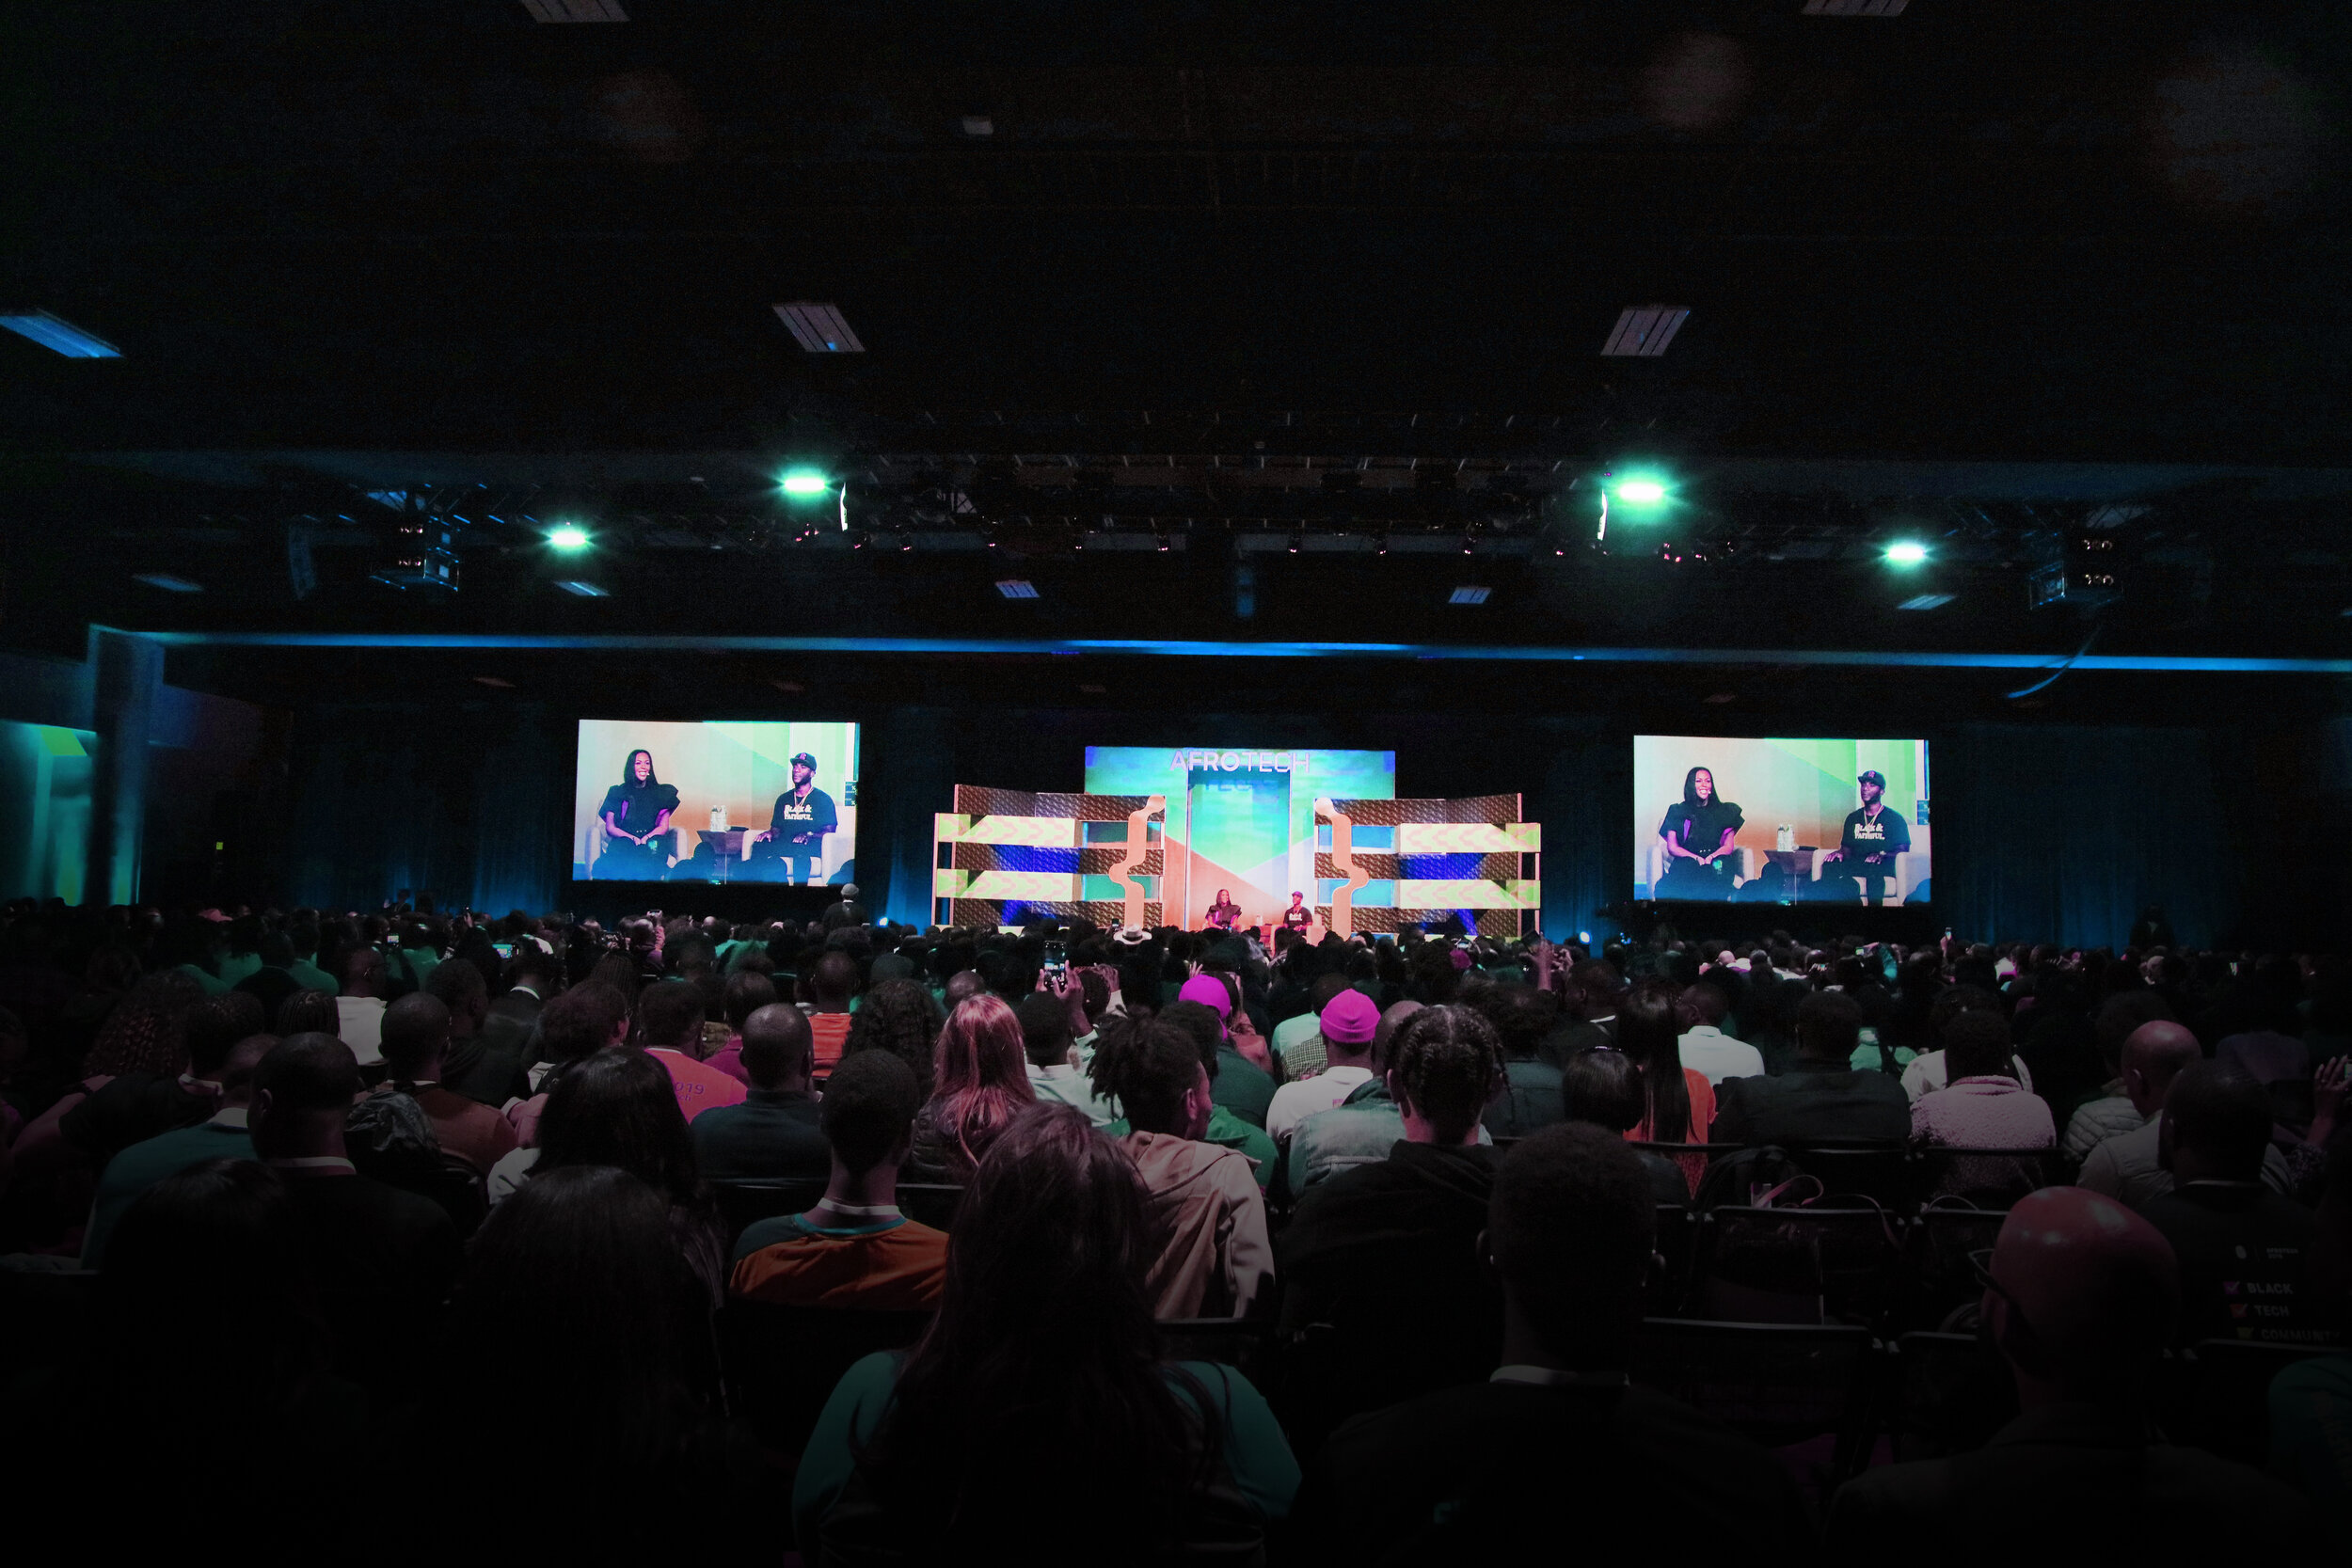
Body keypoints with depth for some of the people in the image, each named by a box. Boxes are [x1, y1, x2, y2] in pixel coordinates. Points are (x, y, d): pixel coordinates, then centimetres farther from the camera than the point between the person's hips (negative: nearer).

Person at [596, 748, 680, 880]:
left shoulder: (661, 792, 18)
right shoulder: (618, 792, 16)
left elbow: (664, 827, 10)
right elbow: (610, 828, 8)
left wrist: (646, 838, -11)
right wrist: (633, 838, -10)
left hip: (651, 842, 0)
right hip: (624, 842, 0)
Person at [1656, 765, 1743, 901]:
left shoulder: (1724, 811, 18)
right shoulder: (1678, 811, 14)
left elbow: (1729, 847, 10)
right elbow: (1672, 848, 6)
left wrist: (1711, 858, -13)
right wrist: (1697, 858, -12)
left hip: (1715, 861, 1)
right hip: (1686, 863, -1)